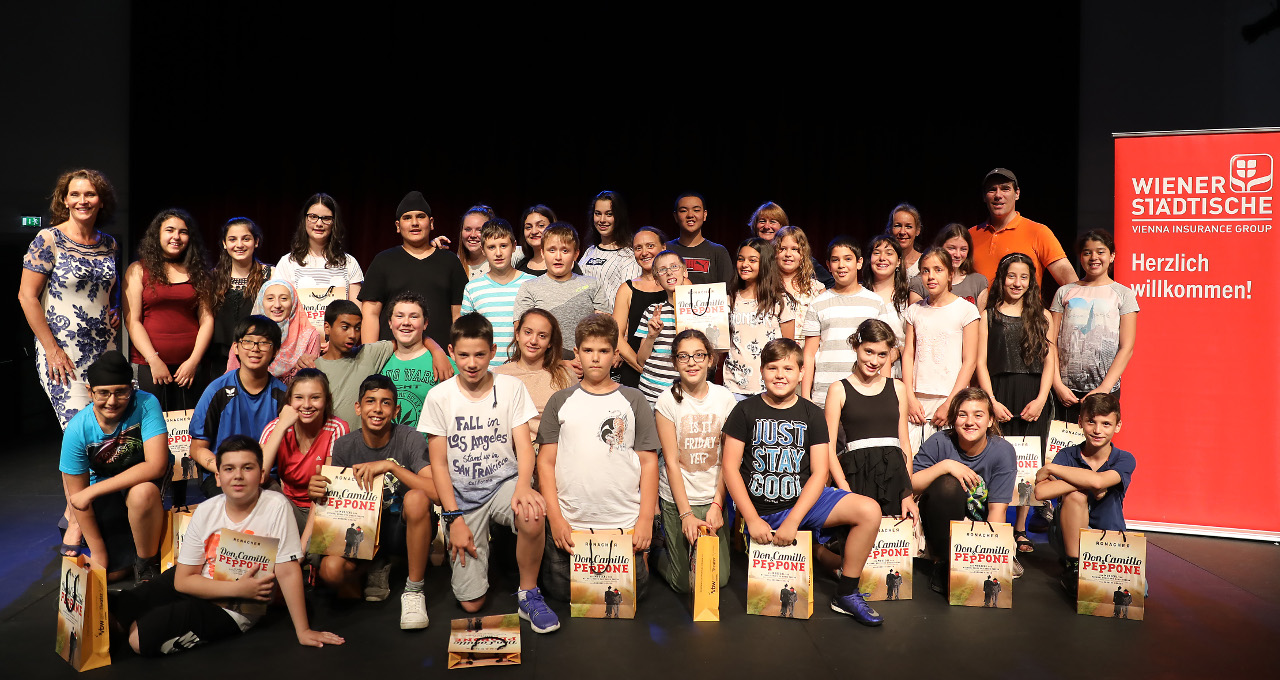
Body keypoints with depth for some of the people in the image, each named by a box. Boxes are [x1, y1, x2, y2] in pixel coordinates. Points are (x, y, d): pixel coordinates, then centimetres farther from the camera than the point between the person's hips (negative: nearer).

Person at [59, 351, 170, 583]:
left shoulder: (145, 404, -26)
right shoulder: (77, 430, -19)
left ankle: (148, 563, -13)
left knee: (142, 493, -38)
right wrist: (97, 550, -7)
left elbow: (156, 465, -32)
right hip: (104, 491, 3)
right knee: (111, 573, -4)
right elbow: (77, 493, -10)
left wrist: (92, 491, -29)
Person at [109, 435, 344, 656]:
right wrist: (238, 588, -20)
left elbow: (288, 572, -20)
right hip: (197, 589, 4)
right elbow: (183, 580, -6)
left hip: (232, 613, -4)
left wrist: (303, 630, -19)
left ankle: (129, 623, 17)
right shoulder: (206, 511, -9)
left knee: (141, 638, -15)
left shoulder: (276, 506, -21)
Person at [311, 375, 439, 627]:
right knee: (330, 569, -29)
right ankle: (375, 569, 11)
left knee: (416, 498, -36)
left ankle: (413, 591, -16)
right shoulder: (344, 446, -3)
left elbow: (437, 492, -27)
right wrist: (318, 494, -21)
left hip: (404, 529, -2)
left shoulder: (410, 439, -14)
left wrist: (390, 466, -32)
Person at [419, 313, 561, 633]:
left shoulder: (512, 388, -2)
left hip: (503, 483, 0)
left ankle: (528, 594, -10)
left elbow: (524, 446, -5)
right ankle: (464, 557, 29)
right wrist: (455, 519, -8)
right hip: (461, 495, 0)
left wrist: (523, 487, -26)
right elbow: (439, 464, -1)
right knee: (471, 603, -6)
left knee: (532, 516, -37)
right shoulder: (439, 397, -2)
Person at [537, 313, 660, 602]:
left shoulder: (633, 401, 4)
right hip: (569, 524, 1)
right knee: (562, 593, 8)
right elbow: (546, 462, 3)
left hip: (625, 524, 0)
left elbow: (648, 462, 3)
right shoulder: (561, 401, 5)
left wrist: (645, 519, -5)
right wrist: (556, 519, -6)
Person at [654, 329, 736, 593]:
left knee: (719, 579, 6)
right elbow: (671, 462, -9)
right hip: (676, 499, -2)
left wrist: (717, 505, -9)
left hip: (714, 497, 2)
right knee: (685, 584, 3)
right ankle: (659, 556, 32)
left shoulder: (725, 398, -3)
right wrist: (686, 513, -12)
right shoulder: (668, 401, -9)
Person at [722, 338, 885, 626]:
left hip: (804, 500, 1)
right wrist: (752, 519, -13)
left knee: (869, 511, -21)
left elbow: (819, 473, -4)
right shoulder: (745, 411, -1)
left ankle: (846, 594, -6)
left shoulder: (811, 414, 2)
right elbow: (730, 467, -4)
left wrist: (792, 520, -17)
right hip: (761, 510, -1)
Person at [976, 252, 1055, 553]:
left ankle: (1020, 530, 15)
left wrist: (1041, 399, -6)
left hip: (1033, 399, 2)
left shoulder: (1042, 316, 11)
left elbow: (1049, 361, 6)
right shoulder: (988, 315, 7)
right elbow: (981, 363, 2)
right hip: (1000, 396, -1)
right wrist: (992, 401, -8)